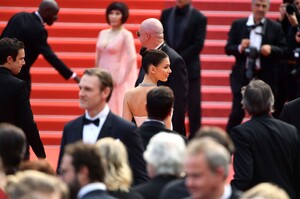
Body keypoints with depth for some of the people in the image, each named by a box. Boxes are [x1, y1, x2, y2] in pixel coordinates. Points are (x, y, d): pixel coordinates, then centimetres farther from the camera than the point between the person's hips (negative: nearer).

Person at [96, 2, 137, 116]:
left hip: (116, 80, -6)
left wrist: (121, 79, -15)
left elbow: (132, 58, -15)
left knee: (117, 111, -4)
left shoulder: (126, 35, -6)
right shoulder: (103, 34, 11)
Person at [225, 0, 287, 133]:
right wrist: (240, 47, -18)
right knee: (237, 113, -3)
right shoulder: (238, 25, 4)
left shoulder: (276, 27, 3)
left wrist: (271, 49, -18)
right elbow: (228, 49, 3)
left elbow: (284, 51, 1)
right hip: (242, 76, -1)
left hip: (265, 77, 1)